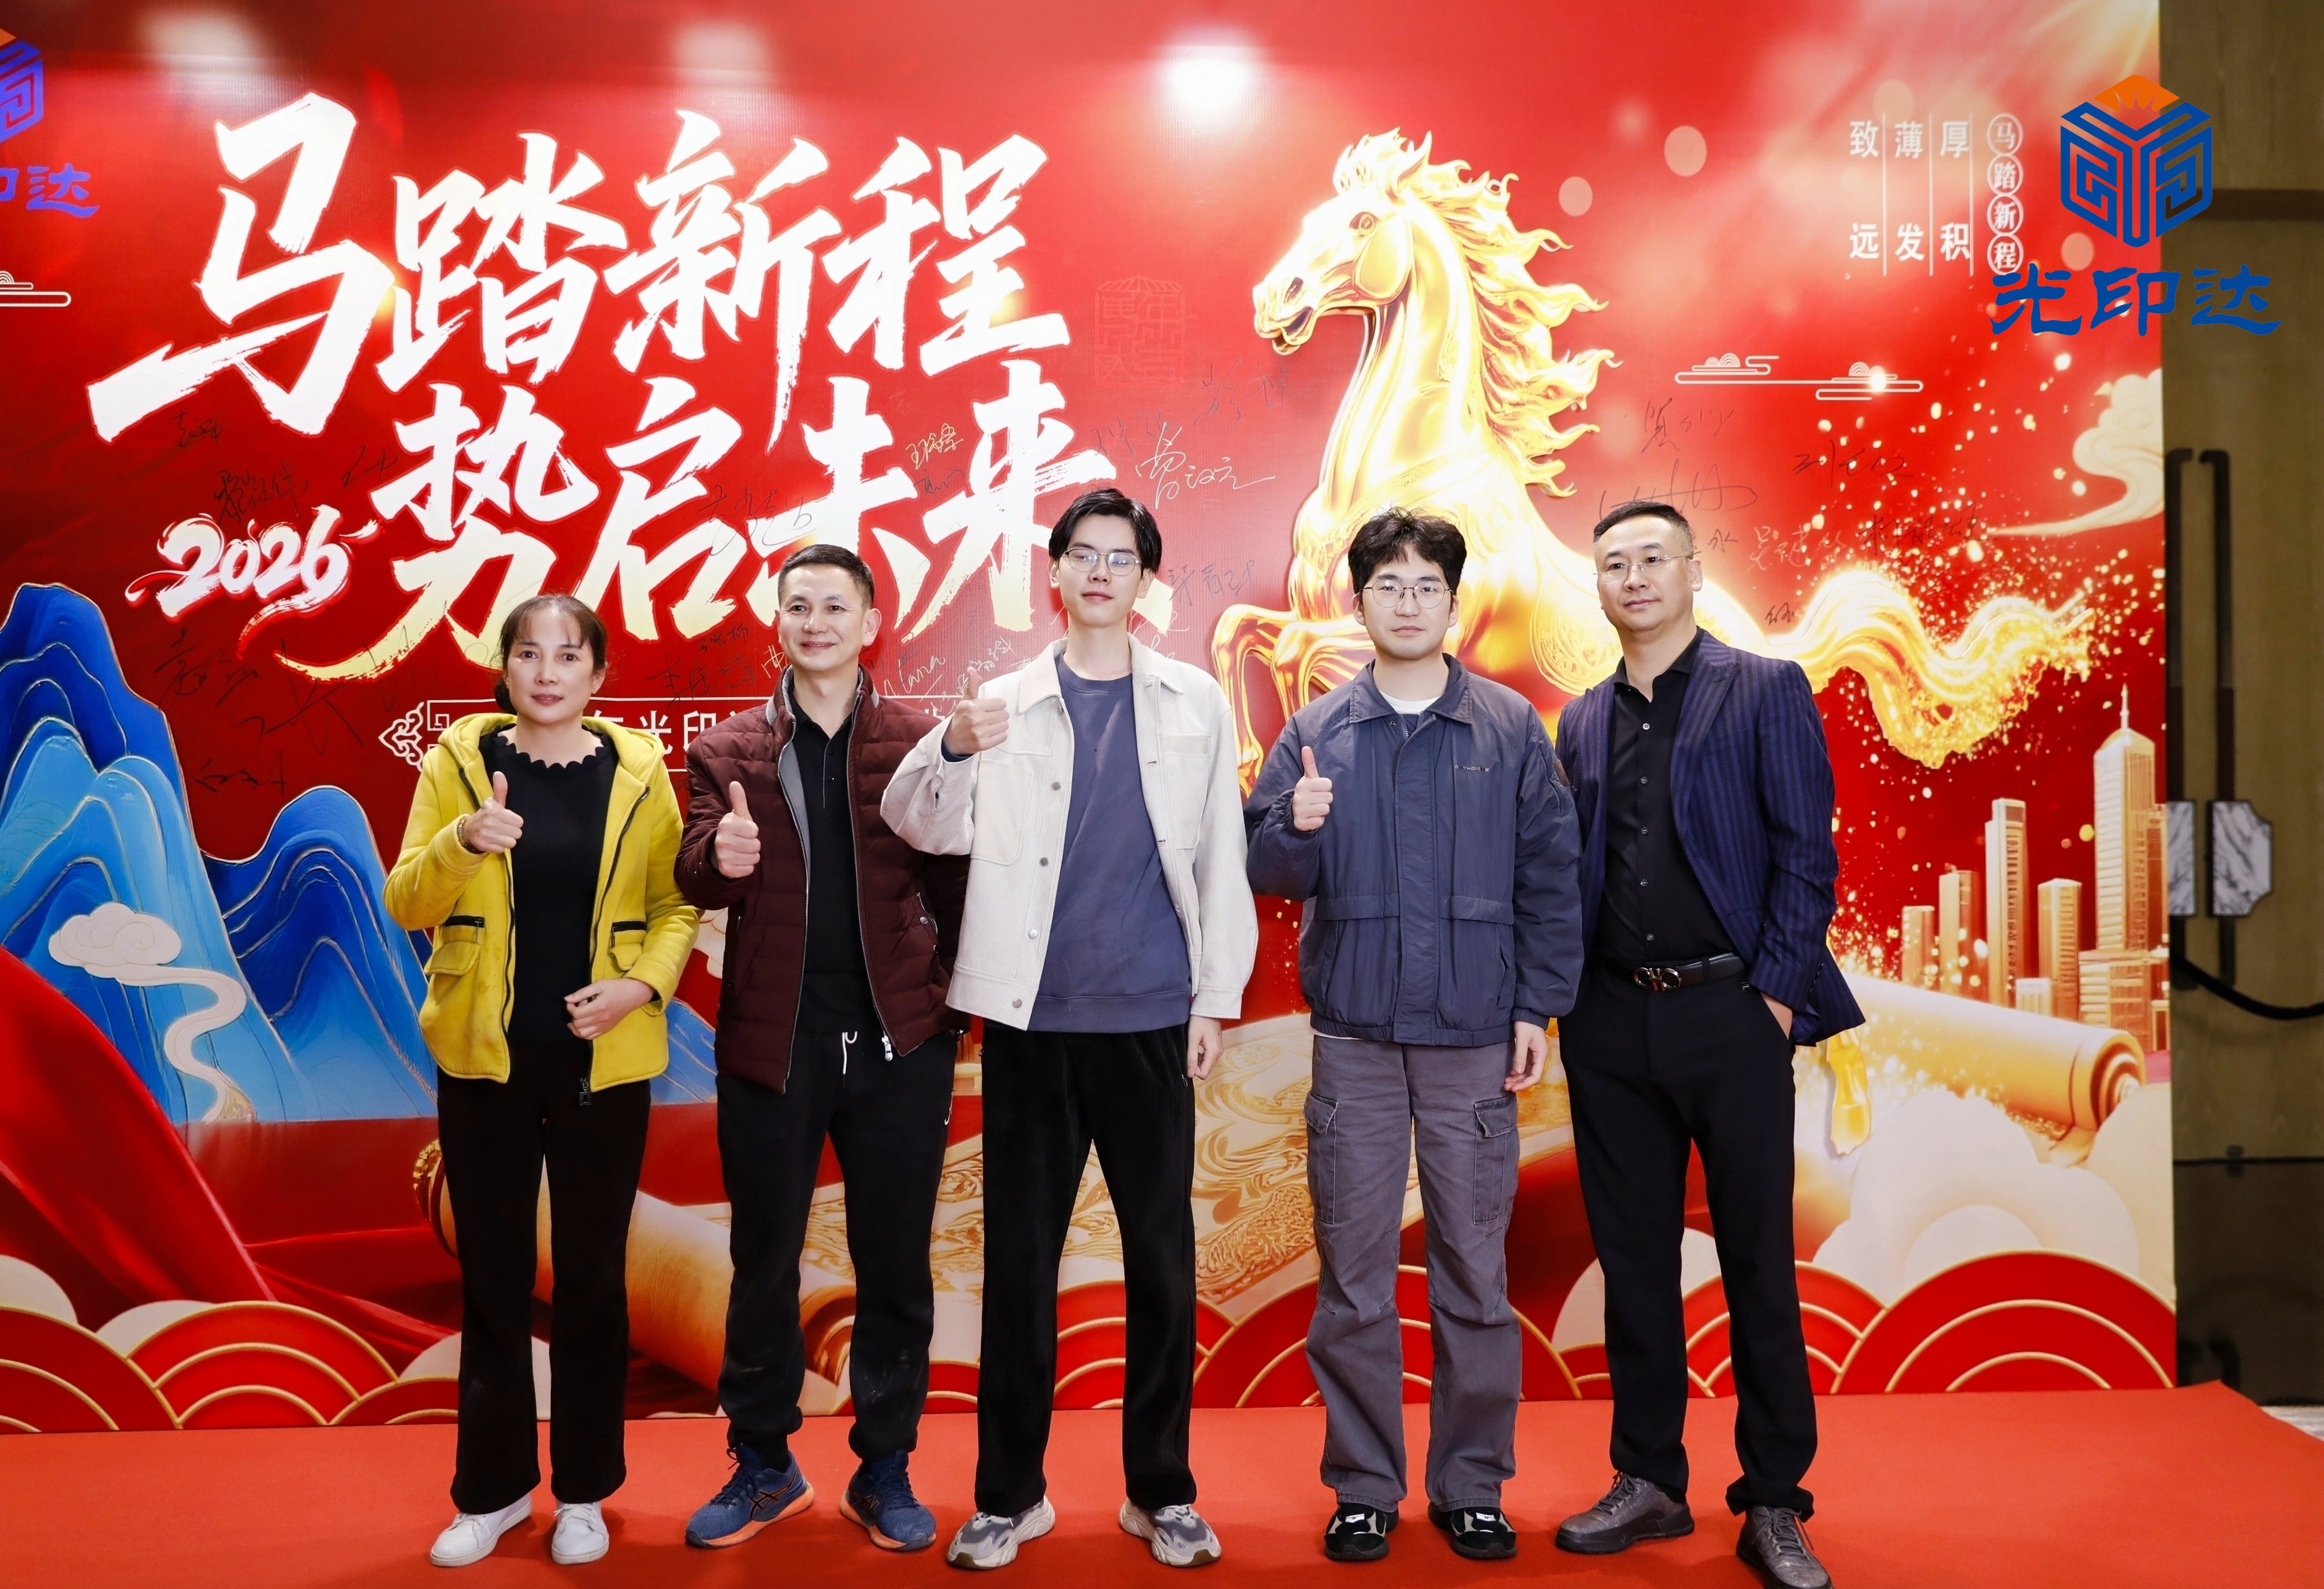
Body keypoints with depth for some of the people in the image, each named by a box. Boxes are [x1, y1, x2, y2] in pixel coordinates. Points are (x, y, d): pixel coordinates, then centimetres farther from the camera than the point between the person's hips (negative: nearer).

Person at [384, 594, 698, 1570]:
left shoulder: (638, 770, -1)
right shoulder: (459, 758, 0)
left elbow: (676, 903, 1)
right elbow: (406, 904, -5)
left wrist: (645, 983, -16)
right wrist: (463, 841, -23)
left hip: (602, 1062, 0)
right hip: (484, 1057, 1)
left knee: (592, 1277, 9)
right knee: (491, 1277, 11)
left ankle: (583, 1491, 25)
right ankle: (493, 1488, 28)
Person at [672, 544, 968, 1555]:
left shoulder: (921, 742, 2)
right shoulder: (730, 750, 5)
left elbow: (952, 875, 1)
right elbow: (691, 876, -3)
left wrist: (954, 977, -11)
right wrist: (719, 856, -25)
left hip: (898, 1039, -1)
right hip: (771, 1042, 1)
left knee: (893, 1261, 9)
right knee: (763, 1261, 12)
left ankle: (885, 1470, 25)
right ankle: (763, 1466, 30)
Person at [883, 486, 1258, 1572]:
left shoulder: (1194, 703, 6)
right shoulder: (1003, 706, 6)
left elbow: (1220, 858, 3)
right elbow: (925, 829, -5)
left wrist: (1218, 999, -1)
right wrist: (952, 748, -24)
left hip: (1152, 1021, 0)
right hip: (1032, 1021, 0)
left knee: (1162, 1257, 7)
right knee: (1018, 1257, 8)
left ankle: (1161, 1492, 22)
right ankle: (1008, 1494, 22)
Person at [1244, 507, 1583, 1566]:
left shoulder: (1511, 728, 4)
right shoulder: (1316, 732, 6)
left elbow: (1549, 878, 4)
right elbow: (1267, 871, 3)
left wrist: (1538, 1009, -1)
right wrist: (1297, 828, -18)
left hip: (1474, 1038, 0)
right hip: (1353, 1037, 1)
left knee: (1475, 1270, 7)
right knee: (1352, 1274, 6)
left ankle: (1472, 1485, 22)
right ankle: (1363, 1486, 21)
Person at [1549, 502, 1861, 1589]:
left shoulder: (1767, 691, 2)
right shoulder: (1581, 722, 14)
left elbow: (1805, 854, -4)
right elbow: (1569, 872, 14)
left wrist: (1776, 992, -11)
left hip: (1729, 1011, -4)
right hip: (1610, 1021, 4)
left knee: (1757, 1262, 4)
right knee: (1633, 1258, 10)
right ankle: (1648, 1482, 23)